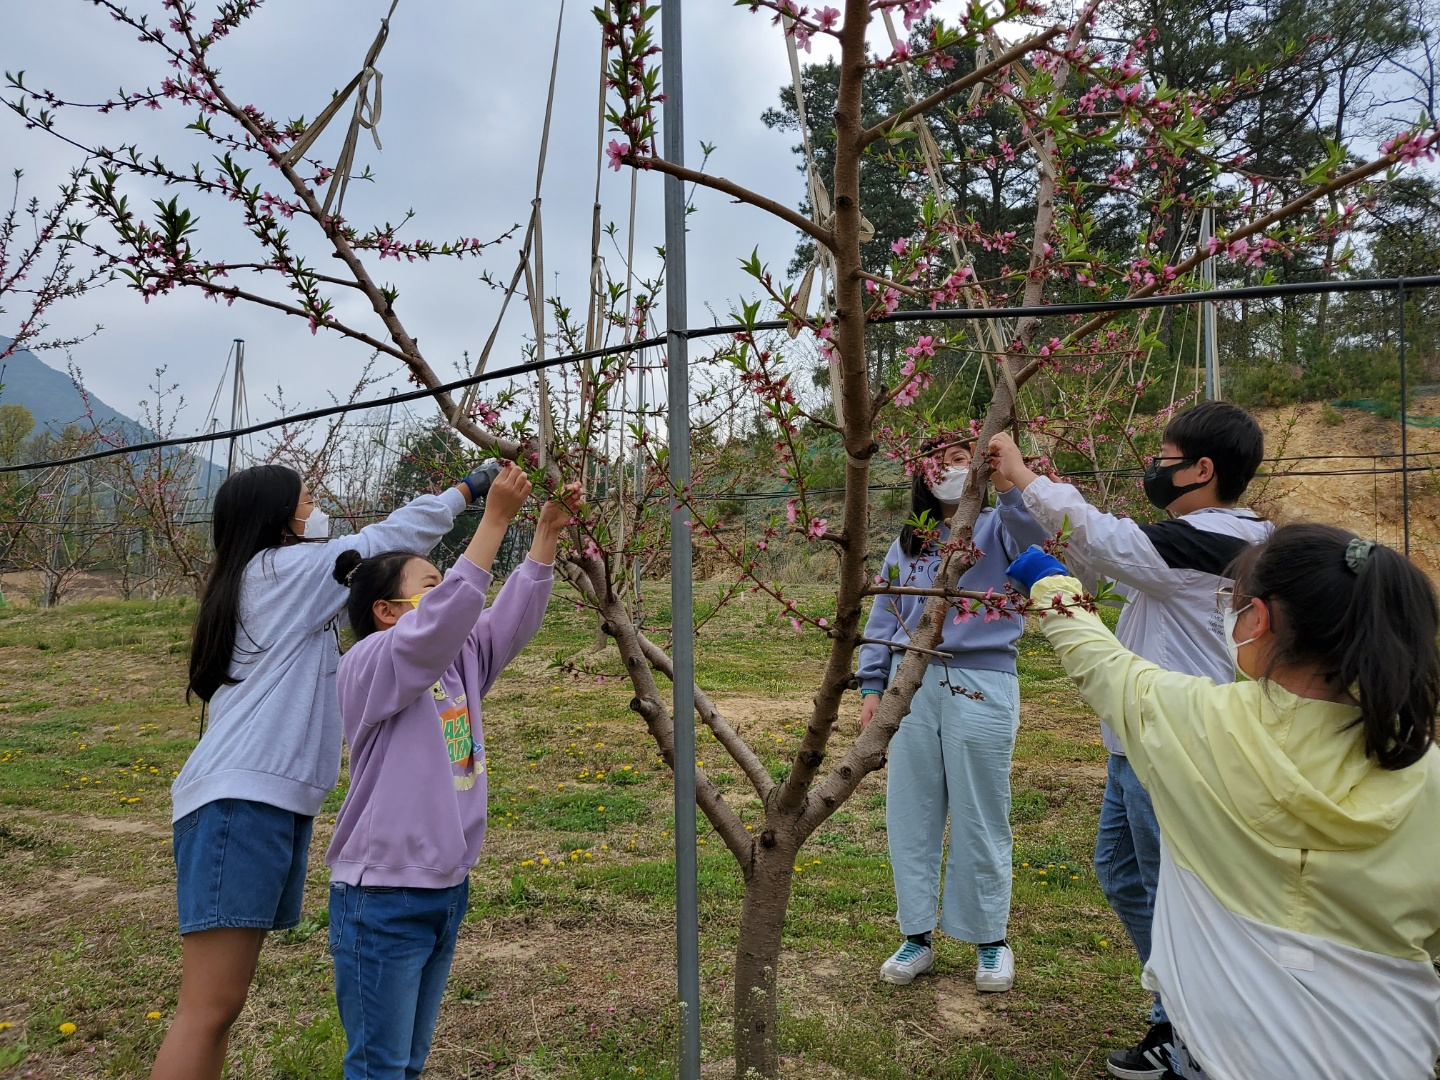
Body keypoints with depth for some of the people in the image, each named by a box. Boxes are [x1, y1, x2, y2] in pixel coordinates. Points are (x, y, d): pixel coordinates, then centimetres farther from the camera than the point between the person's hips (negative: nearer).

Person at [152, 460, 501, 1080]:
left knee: (223, 1001, 12)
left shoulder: (268, 584, 22)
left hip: (272, 803, 10)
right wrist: (467, 489, 7)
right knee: (209, 1009, -9)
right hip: (240, 802, -10)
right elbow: (393, 535, -3)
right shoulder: (284, 568, -5)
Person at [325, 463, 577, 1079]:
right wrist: (495, 517, -31)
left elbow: (513, 617, 2)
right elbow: (445, 616, -31)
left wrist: (548, 531, -7)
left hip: (447, 888, 8)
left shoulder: (458, 660, 6)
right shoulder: (368, 664, -16)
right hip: (383, 896, -7)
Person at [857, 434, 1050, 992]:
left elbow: (1036, 534, -22)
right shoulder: (907, 544, 15)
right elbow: (883, 617, 16)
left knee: (980, 818, 5)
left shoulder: (997, 526, 3)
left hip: (982, 686, -4)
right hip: (912, 686, 4)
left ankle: (991, 942, 23)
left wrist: (1010, 485, -37)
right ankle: (917, 936, 22)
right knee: (910, 814, 8)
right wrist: (872, 687, 10)